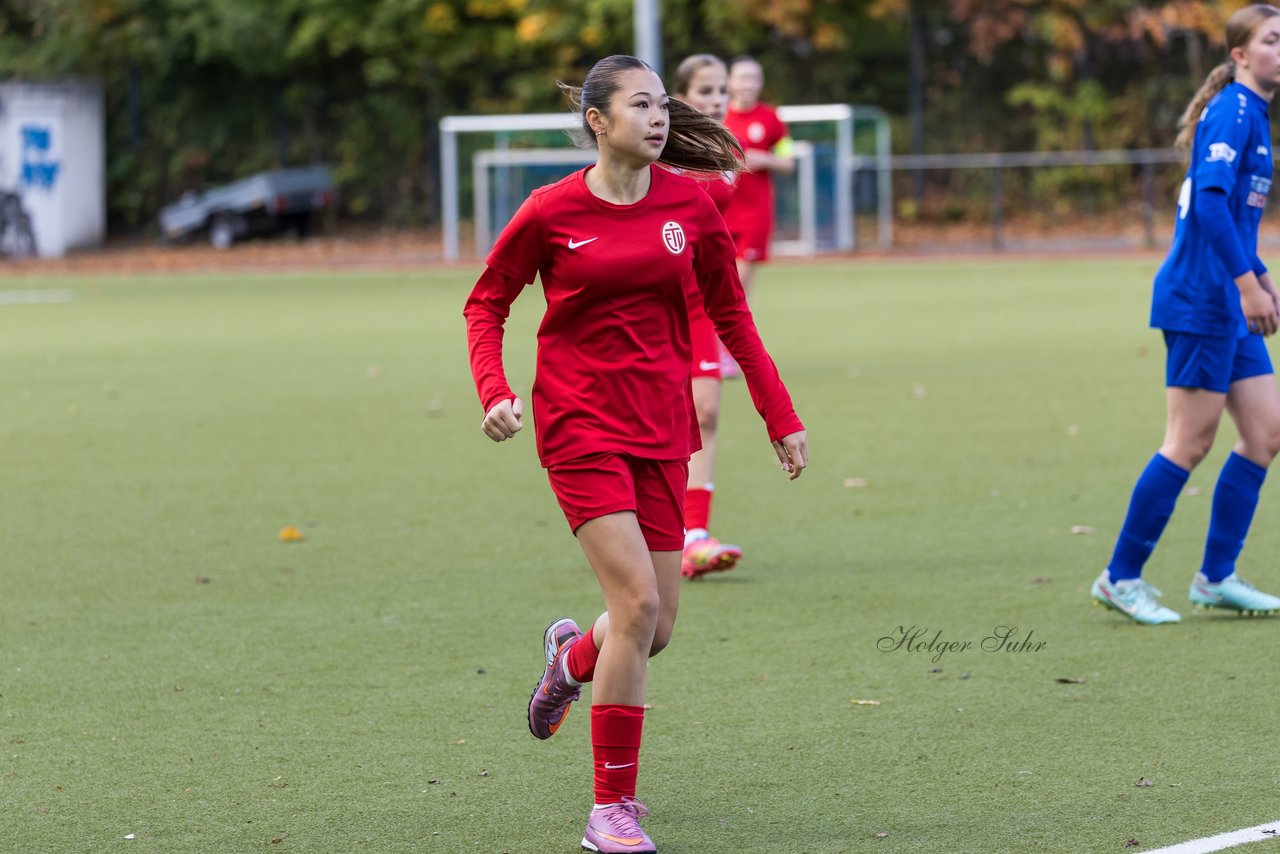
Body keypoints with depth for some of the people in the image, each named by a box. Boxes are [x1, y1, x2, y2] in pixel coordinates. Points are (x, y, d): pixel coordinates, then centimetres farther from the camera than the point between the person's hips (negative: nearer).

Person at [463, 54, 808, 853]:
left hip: (662, 427, 4)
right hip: (580, 422, -4)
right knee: (638, 602, -17)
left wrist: (781, 416, 9)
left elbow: (730, 314, 12)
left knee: (656, 629, 3)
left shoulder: (690, 205, 2)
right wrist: (495, 392, -10)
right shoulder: (551, 212, -7)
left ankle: (574, 655, 42)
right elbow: (487, 304, 5)